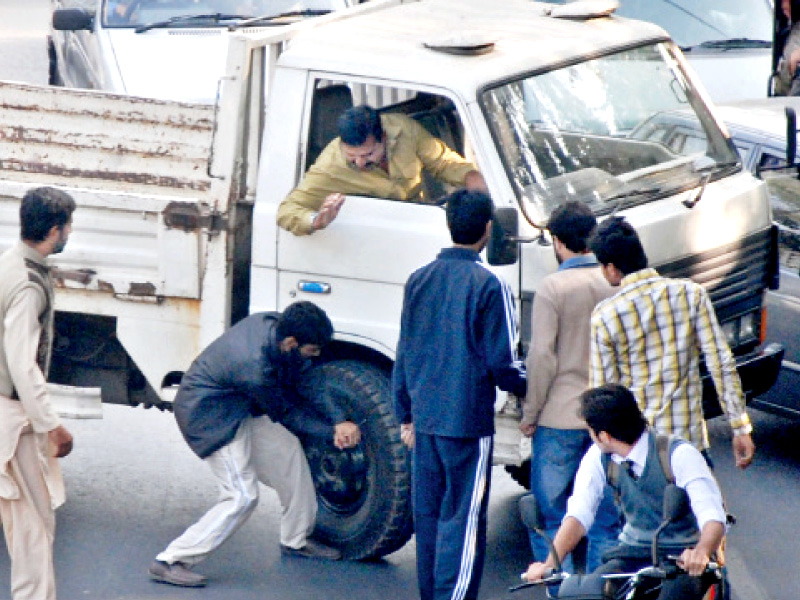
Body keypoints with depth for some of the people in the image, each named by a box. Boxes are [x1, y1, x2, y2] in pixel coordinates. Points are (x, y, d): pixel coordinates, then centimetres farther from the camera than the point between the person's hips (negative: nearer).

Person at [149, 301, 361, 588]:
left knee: (288, 449, 13)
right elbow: (285, 414, -17)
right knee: (242, 497, -11)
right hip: (210, 417, -9)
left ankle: (296, 539, 30)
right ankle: (170, 561, -8)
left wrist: (340, 421, -10)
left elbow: (306, 387, 0)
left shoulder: (274, 324, -12)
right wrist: (331, 433, -8)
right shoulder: (256, 367, -36)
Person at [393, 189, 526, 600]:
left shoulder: (419, 281, 7)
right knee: (462, 522, -4)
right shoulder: (488, 286, -11)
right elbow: (503, 365, -10)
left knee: (428, 516, 14)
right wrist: (528, 388, 11)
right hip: (468, 421, -6)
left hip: (424, 422, 6)